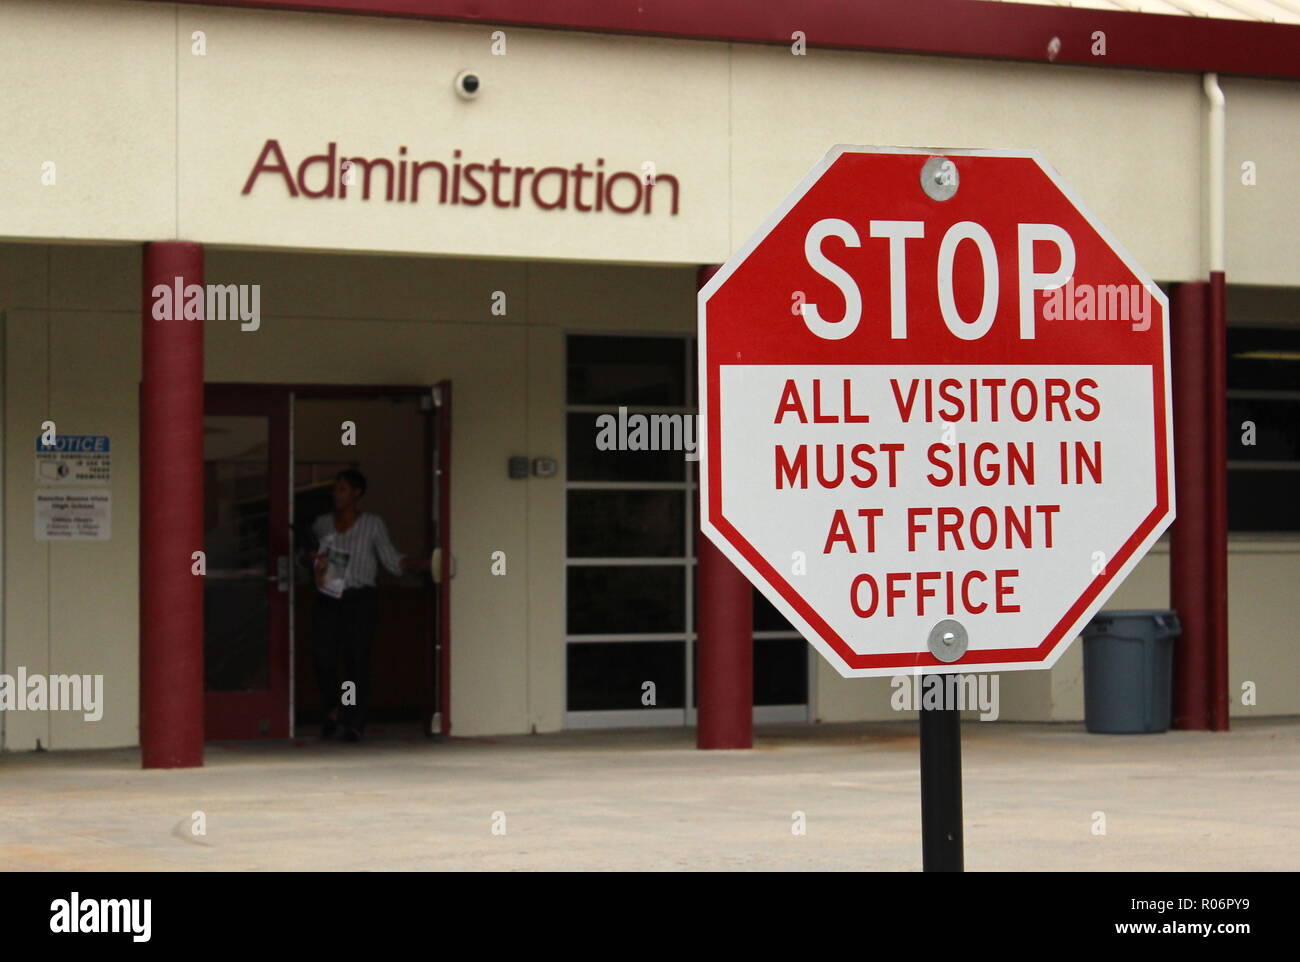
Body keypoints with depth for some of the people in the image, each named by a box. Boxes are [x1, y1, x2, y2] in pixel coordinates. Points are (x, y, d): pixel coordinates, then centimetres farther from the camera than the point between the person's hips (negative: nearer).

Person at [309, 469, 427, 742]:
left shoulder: (372, 524, 5)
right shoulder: (322, 524, 13)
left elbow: (392, 560, 3)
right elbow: (307, 553, 25)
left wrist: (424, 564, -10)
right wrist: (314, 561, 2)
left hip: (359, 600, -2)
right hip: (327, 600, 2)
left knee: (357, 660, -5)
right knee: (323, 656, -9)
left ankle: (354, 724, 2)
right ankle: (332, 709, 15)